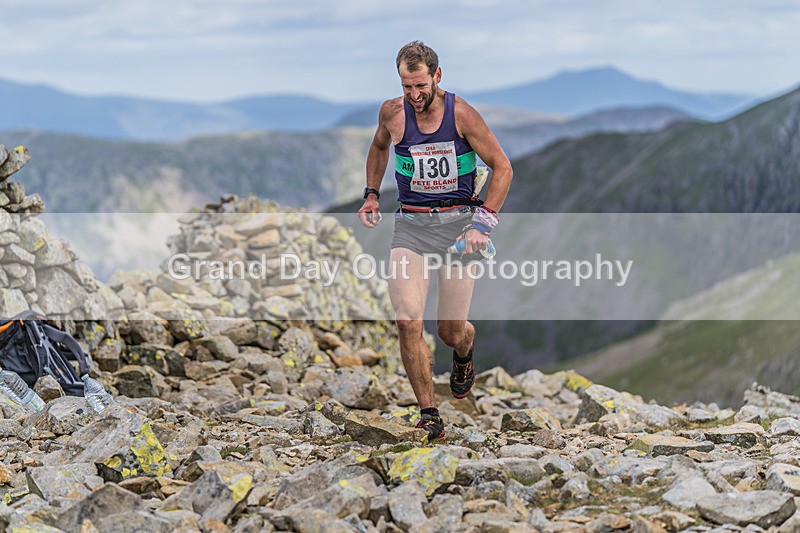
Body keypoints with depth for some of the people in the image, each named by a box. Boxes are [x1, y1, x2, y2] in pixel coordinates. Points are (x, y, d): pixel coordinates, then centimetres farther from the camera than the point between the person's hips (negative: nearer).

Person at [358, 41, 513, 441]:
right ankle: (429, 414, -3)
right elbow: (379, 147, 25)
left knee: (451, 332, 1)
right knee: (407, 321, -17)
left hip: (458, 222, -2)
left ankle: (464, 355, 41)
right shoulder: (392, 112, 1)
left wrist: (483, 223, -10)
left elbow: (502, 168, -2)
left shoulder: (461, 113, -8)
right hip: (410, 225, 2)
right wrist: (371, 193, 14)